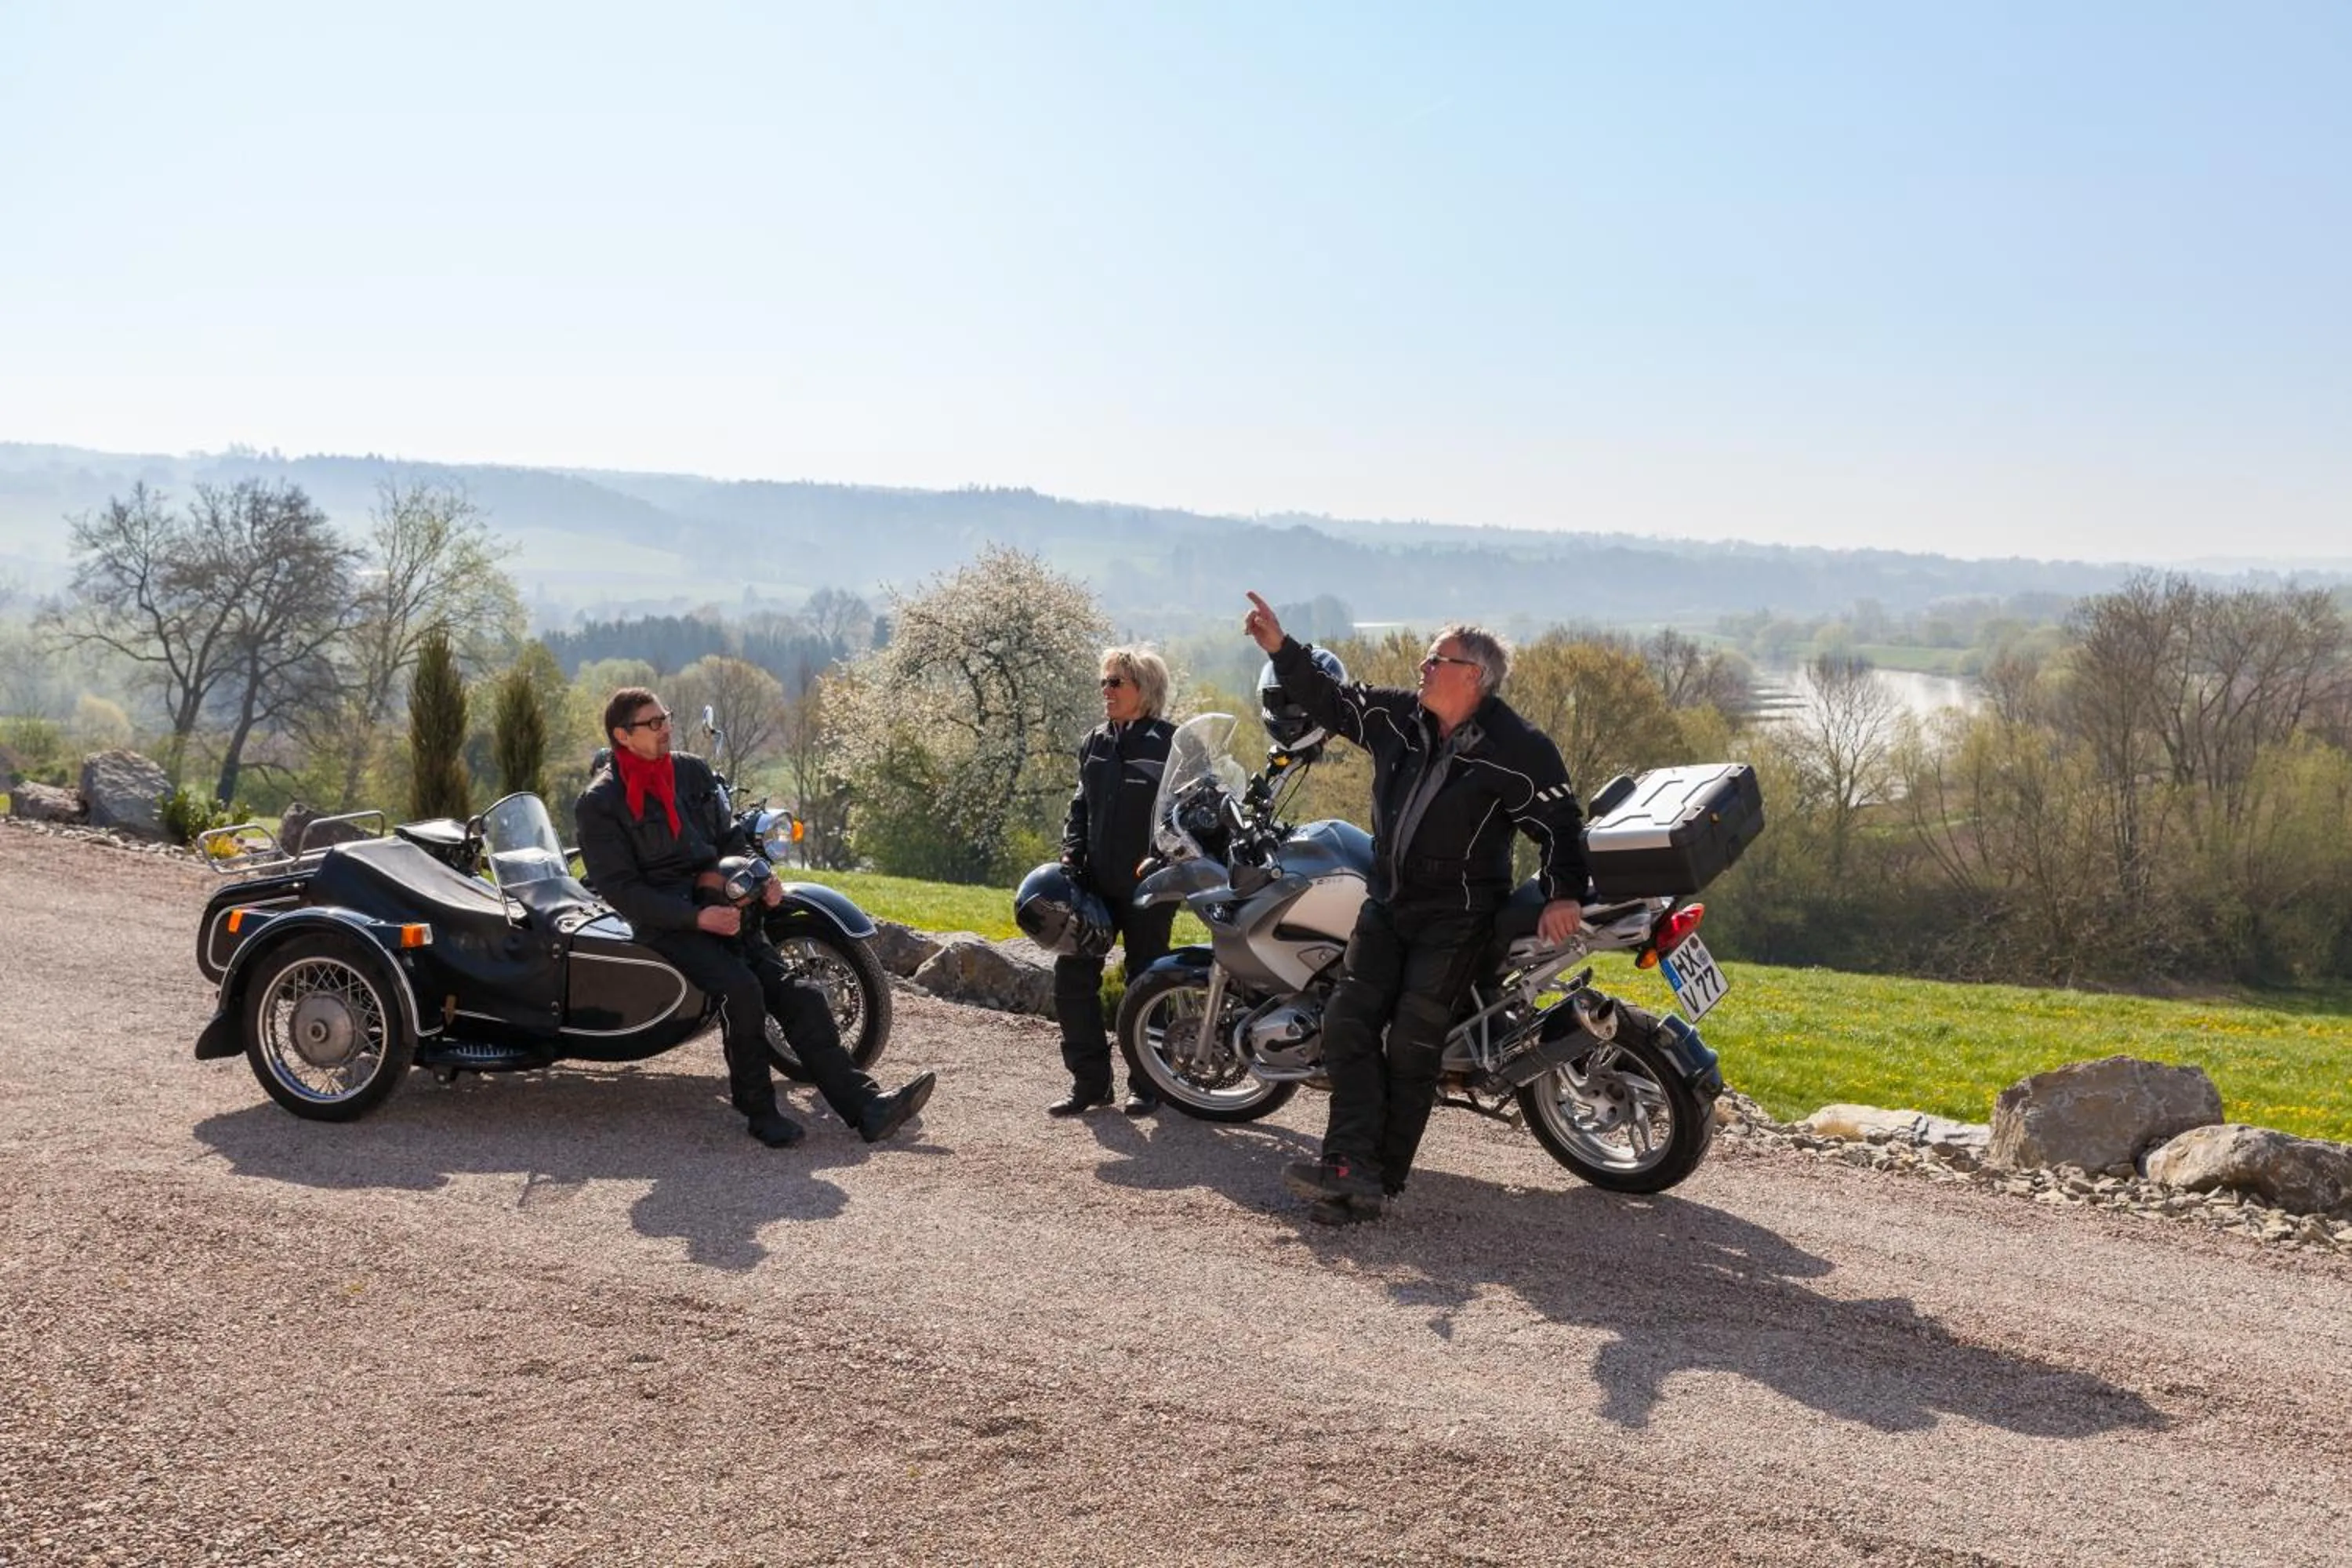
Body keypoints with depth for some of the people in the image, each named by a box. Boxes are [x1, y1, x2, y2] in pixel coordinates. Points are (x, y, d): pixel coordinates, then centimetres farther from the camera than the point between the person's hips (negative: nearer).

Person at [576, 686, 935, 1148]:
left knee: (796, 993, -12)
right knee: (741, 988, -30)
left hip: (718, 901, 5)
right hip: (664, 920, -5)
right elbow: (620, 889, -9)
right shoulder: (599, 804, -3)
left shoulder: (693, 771, 15)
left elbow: (729, 837, 23)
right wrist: (696, 918, -19)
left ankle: (865, 1106, -18)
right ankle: (758, 1109, -13)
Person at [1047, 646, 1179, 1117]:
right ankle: (1089, 1080, 9)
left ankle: (1146, 1085, 19)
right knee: (1072, 975, -1)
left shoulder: (1171, 743, -8)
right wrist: (1071, 852, 3)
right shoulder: (1095, 742, 10)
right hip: (1097, 882, 5)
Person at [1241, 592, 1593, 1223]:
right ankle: (1352, 1162, -12)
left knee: (1411, 1045, -9)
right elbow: (1329, 701, 13)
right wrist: (1281, 649, 2)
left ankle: (1381, 1178, -3)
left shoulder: (1517, 749, -11)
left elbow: (1559, 820, -8)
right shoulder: (1396, 715, 5)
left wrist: (1564, 893, -20)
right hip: (1387, 901, 6)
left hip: (1456, 914, -6)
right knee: (1347, 1023, -7)